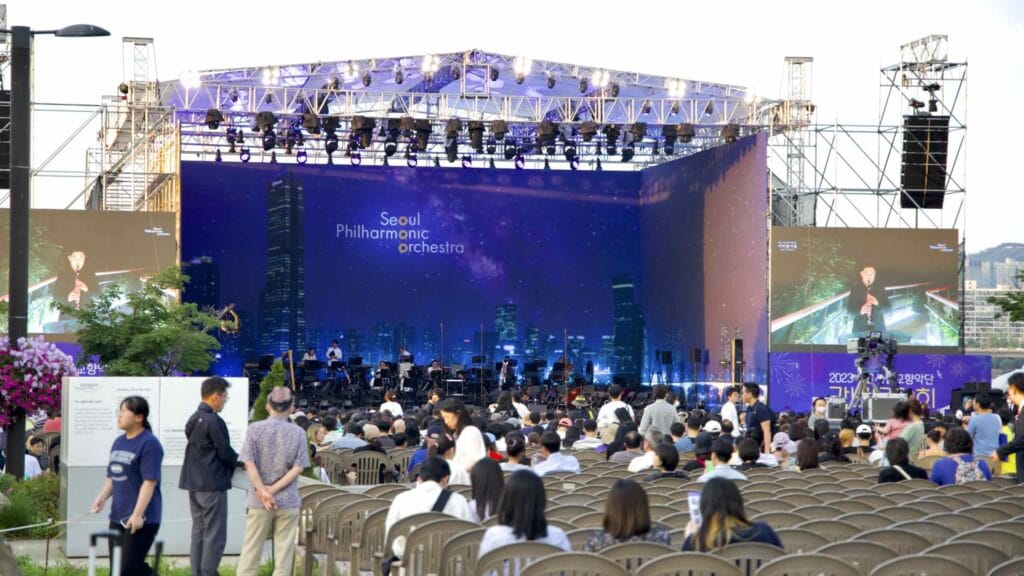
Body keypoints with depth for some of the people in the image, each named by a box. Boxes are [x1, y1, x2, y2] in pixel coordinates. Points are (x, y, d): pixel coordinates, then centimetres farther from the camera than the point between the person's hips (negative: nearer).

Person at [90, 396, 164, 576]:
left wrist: (138, 514, -23)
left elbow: (150, 482, -19)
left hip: (141, 520, -9)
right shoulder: (119, 442, 13)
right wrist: (102, 497, 3)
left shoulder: (149, 444, -13)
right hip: (118, 517, 9)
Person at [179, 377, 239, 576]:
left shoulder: (193, 420, 11)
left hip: (193, 484, 9)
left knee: (198, 533, 13)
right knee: (214, 536, -4)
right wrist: (239, 462, 6)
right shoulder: (214, 421, -17)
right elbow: (225, 452, -14)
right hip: (212, 485, -9)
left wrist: (233, 462, 12)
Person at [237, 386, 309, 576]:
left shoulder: (254, 429, -4)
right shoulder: (297, 433, -2)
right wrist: (274, 489, -8)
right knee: (284, 552, 5)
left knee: (251, 551, 7)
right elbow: (298, 468, -7)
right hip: (288, 501, 0)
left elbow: (249, 464, -9)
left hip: (258, 502, 0)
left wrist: (263, 491, -8)